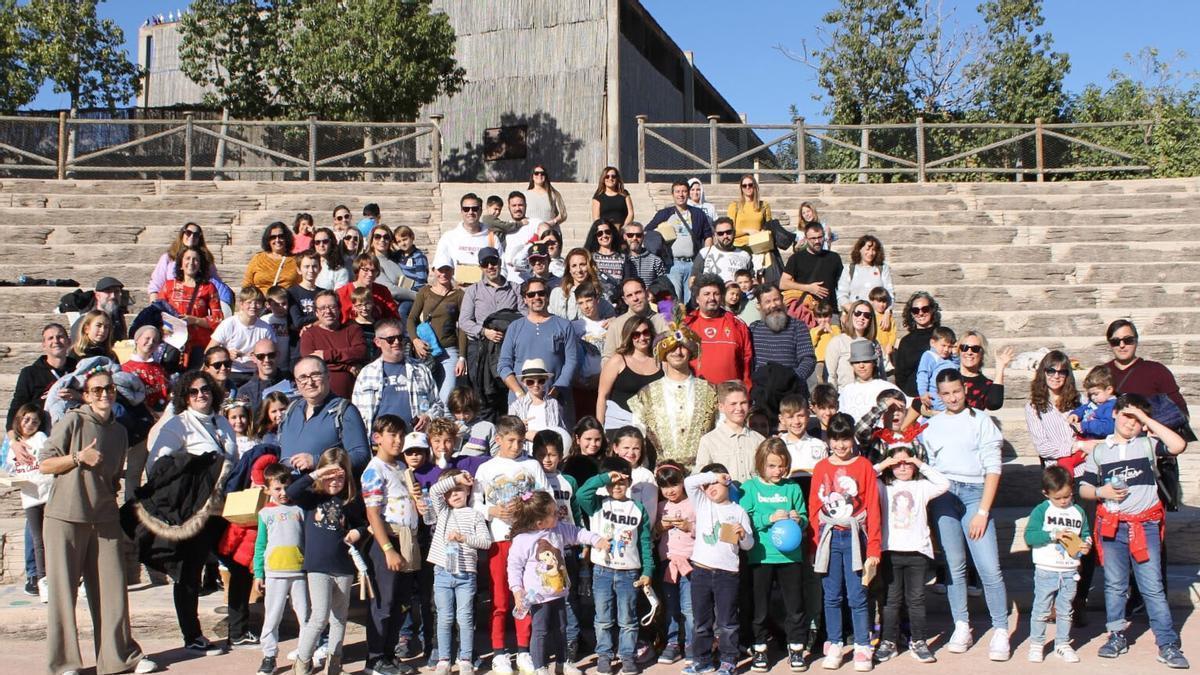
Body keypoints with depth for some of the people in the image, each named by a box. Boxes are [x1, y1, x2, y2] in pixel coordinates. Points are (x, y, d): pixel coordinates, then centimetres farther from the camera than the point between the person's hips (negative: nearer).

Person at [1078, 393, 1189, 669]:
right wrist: (1101, 492, -11)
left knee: (1153, 587, -2)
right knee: (1114, 585, 10)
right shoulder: (1099, 452, 8)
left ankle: (1168, 643, 2)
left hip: (1145, 525, -2)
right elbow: (1084, 489, 11)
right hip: (1111, 526, 2)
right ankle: (1117, 636, 21)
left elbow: (1179, 445, -17)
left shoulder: (1148, 445, 2)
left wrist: (1147, 419, -13)